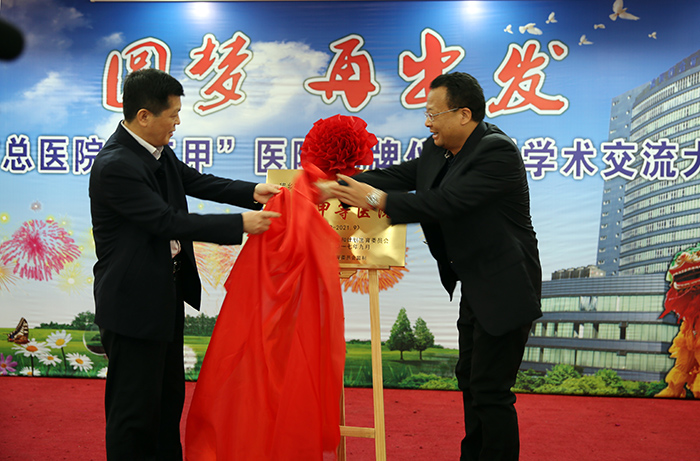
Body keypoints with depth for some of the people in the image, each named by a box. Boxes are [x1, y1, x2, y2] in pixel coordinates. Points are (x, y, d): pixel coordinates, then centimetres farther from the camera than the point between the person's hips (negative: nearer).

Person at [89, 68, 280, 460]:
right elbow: (169, 221, -27)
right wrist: (241, 224, -24)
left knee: (169, 395, 21)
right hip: (133, 304, -10)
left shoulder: (158, 151, 4)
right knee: (135, 406, 4)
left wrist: (253, 192, -3)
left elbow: (196, 182, 11)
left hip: (166, 294, 10)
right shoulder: (114, 166, -24)